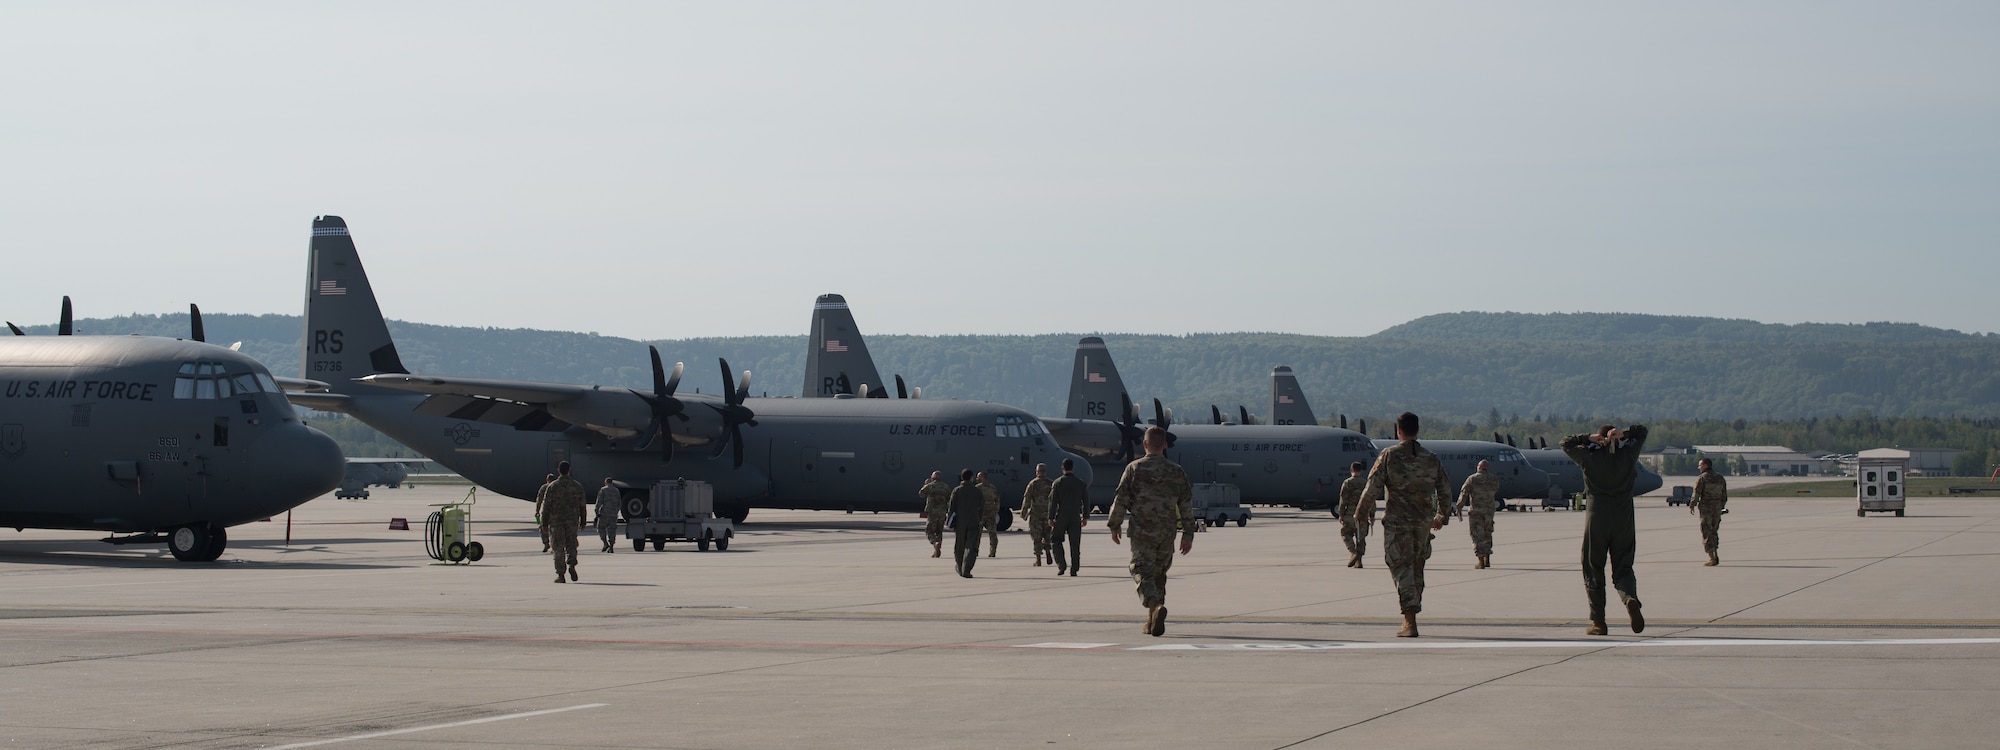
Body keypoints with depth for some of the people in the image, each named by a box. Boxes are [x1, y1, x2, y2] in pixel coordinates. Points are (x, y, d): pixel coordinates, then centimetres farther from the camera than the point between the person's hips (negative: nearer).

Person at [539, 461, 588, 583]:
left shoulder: (552, 487, -4)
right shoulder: (577, 486, 3)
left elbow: (546, 506, -4)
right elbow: (582, 506, 7)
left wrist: (544, 524, 1)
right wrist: (583, 522, 15)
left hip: (556, 521, -2)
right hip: (572, 521, 2)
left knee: (558, 548, 2)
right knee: (571, 546, 13)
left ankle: (560, 574, -2)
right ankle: (572, 565, -12)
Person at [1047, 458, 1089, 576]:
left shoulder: (1057, 482, -5)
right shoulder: (1081, 483, 4)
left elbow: (1053, 501, -7)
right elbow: (1086, 501, 5)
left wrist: (1051, 518, -3)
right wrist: (1085, 517, 13)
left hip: (1060, 517, -2)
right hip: (1075, 518, 2)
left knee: (1055, 540, 10)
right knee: (1075, 544, 5)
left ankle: (1061, 564, -6)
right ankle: (1074, 570, 3)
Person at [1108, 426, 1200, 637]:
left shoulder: (1134, 469, -3)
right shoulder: (1176, 472, 4)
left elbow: (1120, 499, -2)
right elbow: (1186, 505, 5)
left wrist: (1115, 525, 10)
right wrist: (1188, 534, 10)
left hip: (1141, 531, -3)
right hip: (1167, 532, 3)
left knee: (1142, 572, -5)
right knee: (1159, 574, 15)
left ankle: (1156, 606, -32)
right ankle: (1151, 622, 19)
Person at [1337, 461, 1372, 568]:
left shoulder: (1347, 483, -4)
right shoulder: (1366, 483, 8)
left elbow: (1343, 500, -7)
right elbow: (1372, 500, 8)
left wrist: (1341, 515, -2)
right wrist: (1372, 515, 13)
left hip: (1350, 513, -4)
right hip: (1363, 515, 4)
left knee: (1346, 533, 8)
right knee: (1361, 537, 7)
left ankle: (1353, 552, -14)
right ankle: (1358, 561, 3)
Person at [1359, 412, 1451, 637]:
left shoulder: (1389, 456, -7)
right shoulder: (1431, 459, 4)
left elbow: (1373, 488, -10)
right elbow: (1444, 492, 11)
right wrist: (1442, 516, 27)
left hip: (1396, 521, -4)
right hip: (1423, 522, 4)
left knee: (1402, 569, -3)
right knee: (1416, 569, 16)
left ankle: (1410, 621, -14)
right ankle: (1411, 615, 23)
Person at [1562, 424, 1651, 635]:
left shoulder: (1590, 457, -3)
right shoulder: (1627, 455, 1)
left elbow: (1566, 444, 13)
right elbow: (1642, 431, 16)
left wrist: (1588, 437, 2)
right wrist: (1623, 434, 1)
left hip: (1596, 520, -1)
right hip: (1623, 522, 1)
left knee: (1593, 571, 7)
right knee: (1623, 569, 9)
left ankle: (1598, 621, 4)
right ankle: (1630, 598, -21)